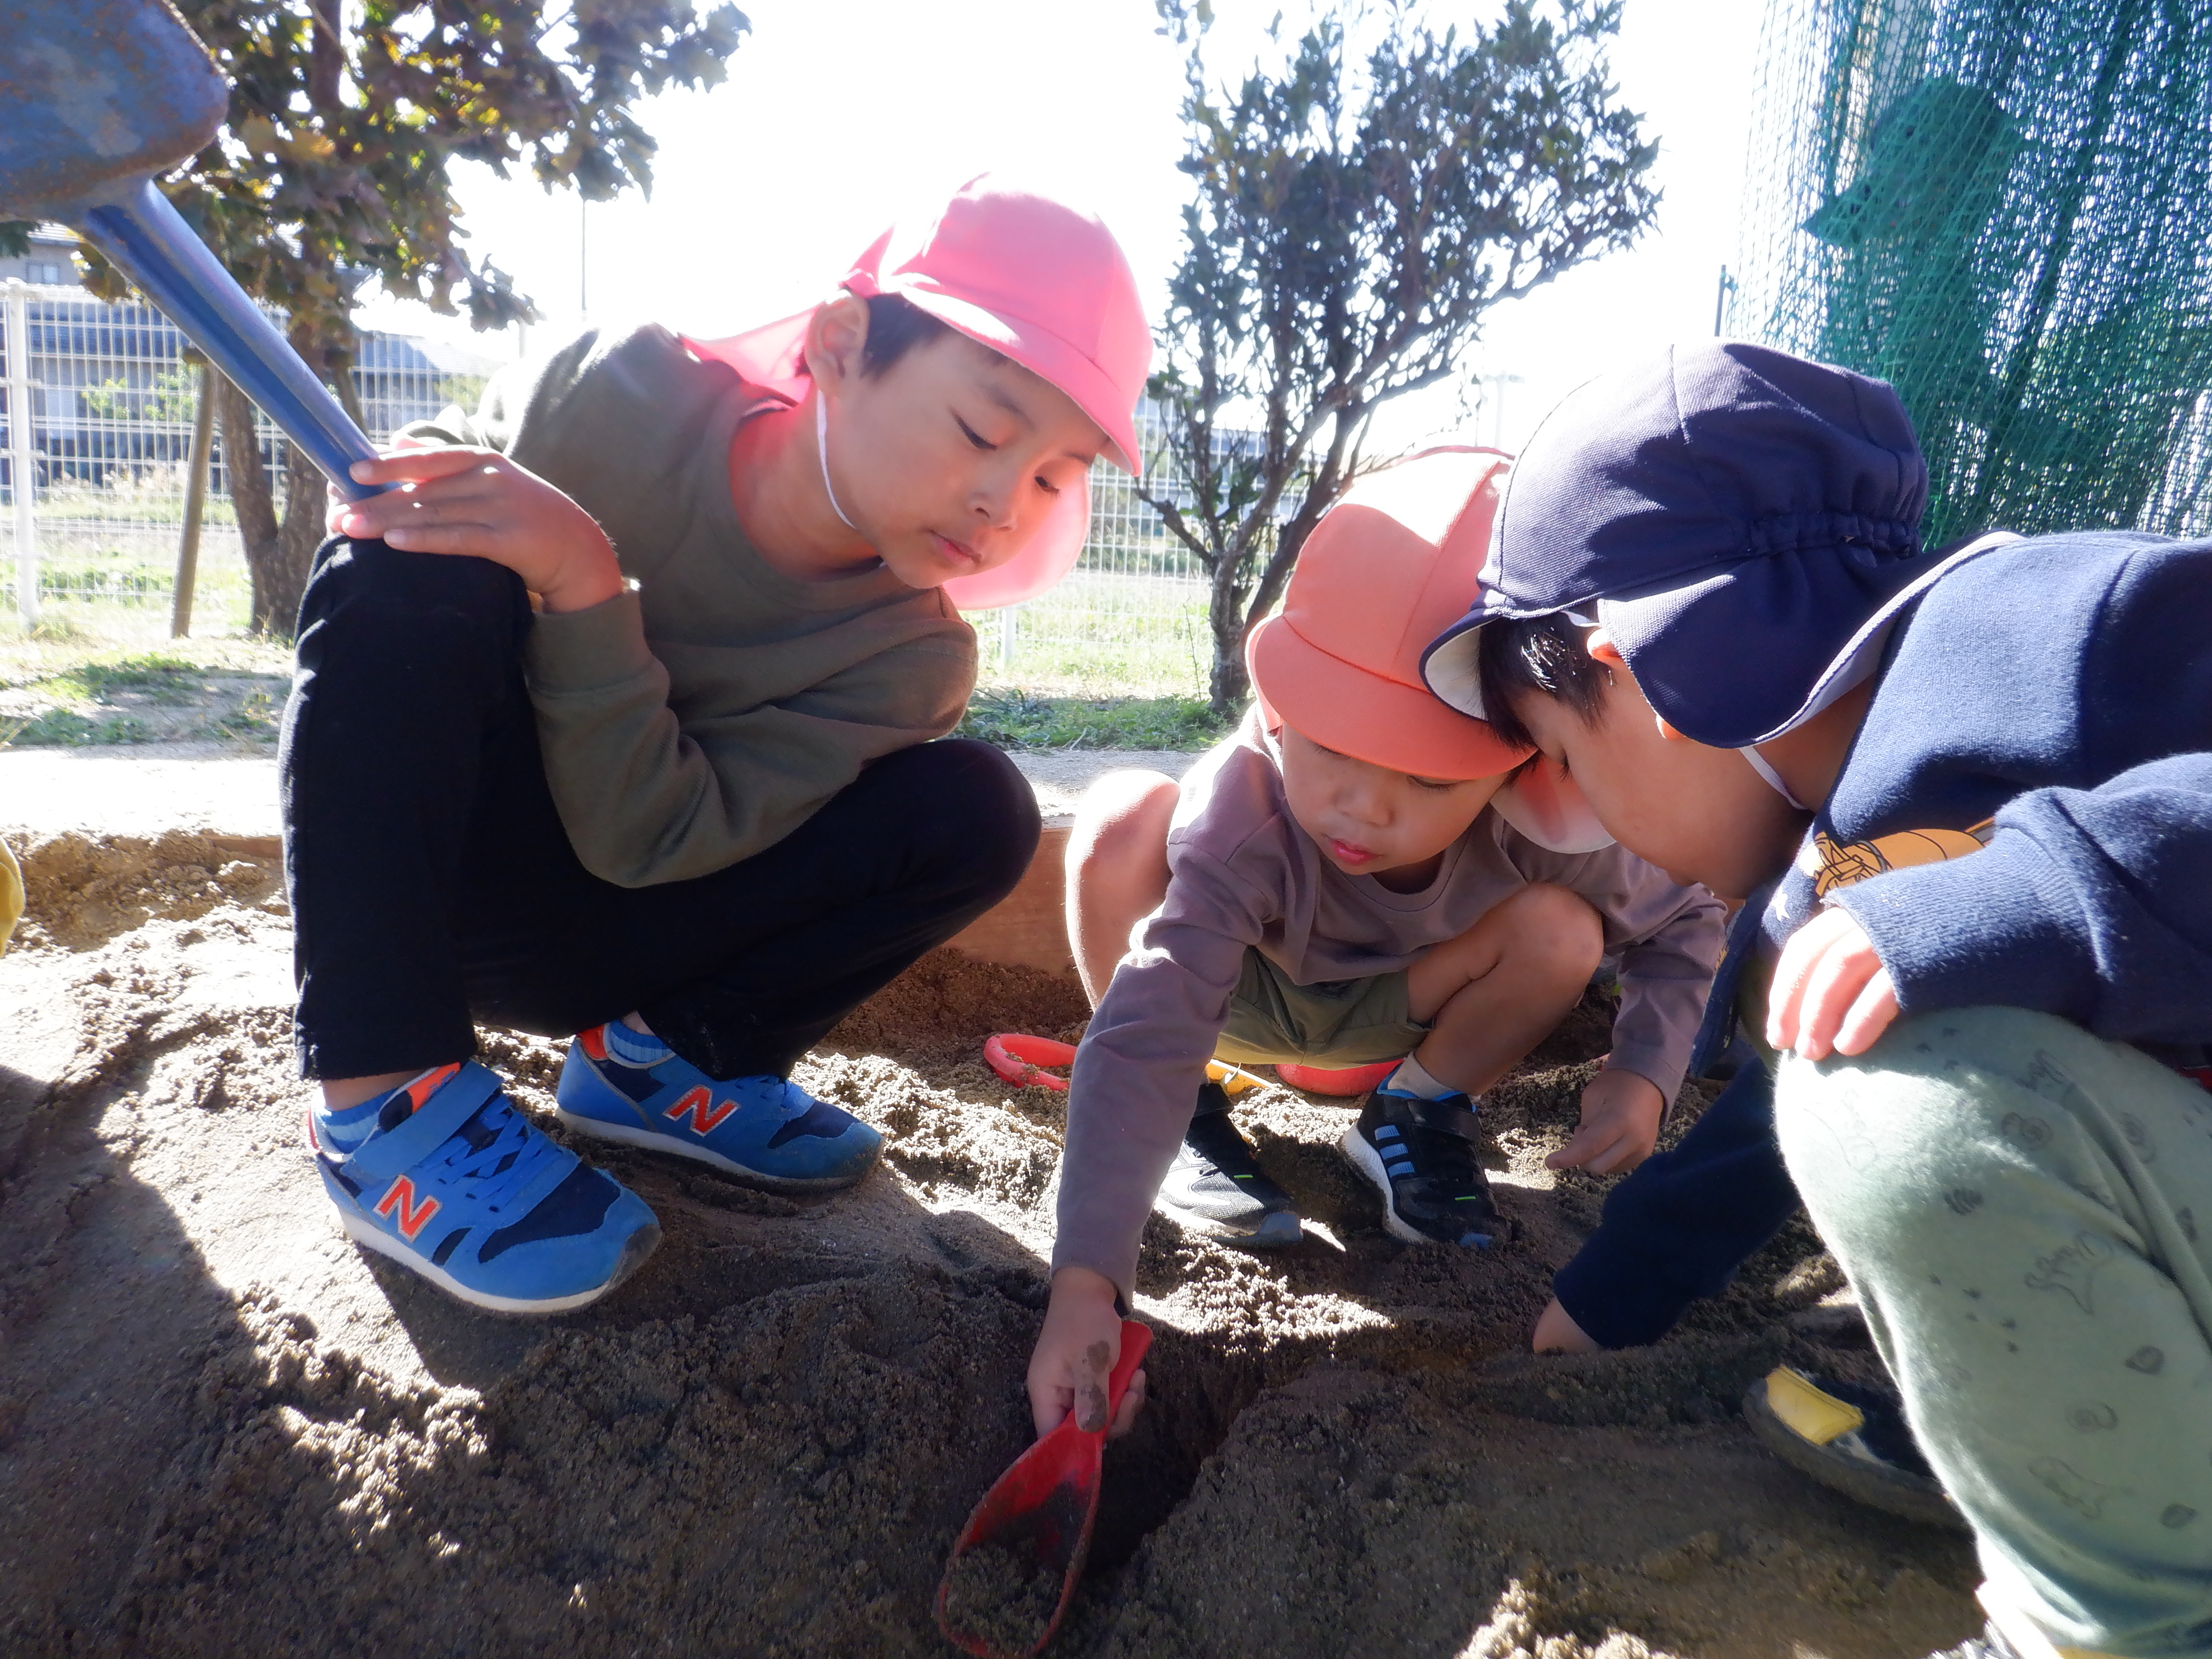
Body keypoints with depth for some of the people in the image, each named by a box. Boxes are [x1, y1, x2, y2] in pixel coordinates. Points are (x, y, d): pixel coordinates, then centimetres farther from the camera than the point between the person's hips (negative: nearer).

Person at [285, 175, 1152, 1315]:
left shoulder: (909, 657, -18)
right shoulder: (612, 397, -21)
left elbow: (641, 837, -27)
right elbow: (382, 503, -2)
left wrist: (585, 585, -37)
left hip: (587, 938, 1)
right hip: (412, 867, 0)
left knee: (973, 814, -18)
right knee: (406, 573, -31)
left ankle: (655, 1056, 0)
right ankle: (386, 1099, -24)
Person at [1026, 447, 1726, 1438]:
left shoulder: (1542, 826, -30)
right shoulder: (1241, 813, -41)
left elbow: (1680, 926, -9)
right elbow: (1142, 1041, -47)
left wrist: (1645, 1072, -26)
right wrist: (1085, 1279, -55)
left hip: (1383, 1010, 2)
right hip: (1237, 992, -2)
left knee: (1561, 933, -27)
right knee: (1122, 823, -33)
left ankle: (1418, 1117, 3)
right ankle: (1186, 1120, -8)